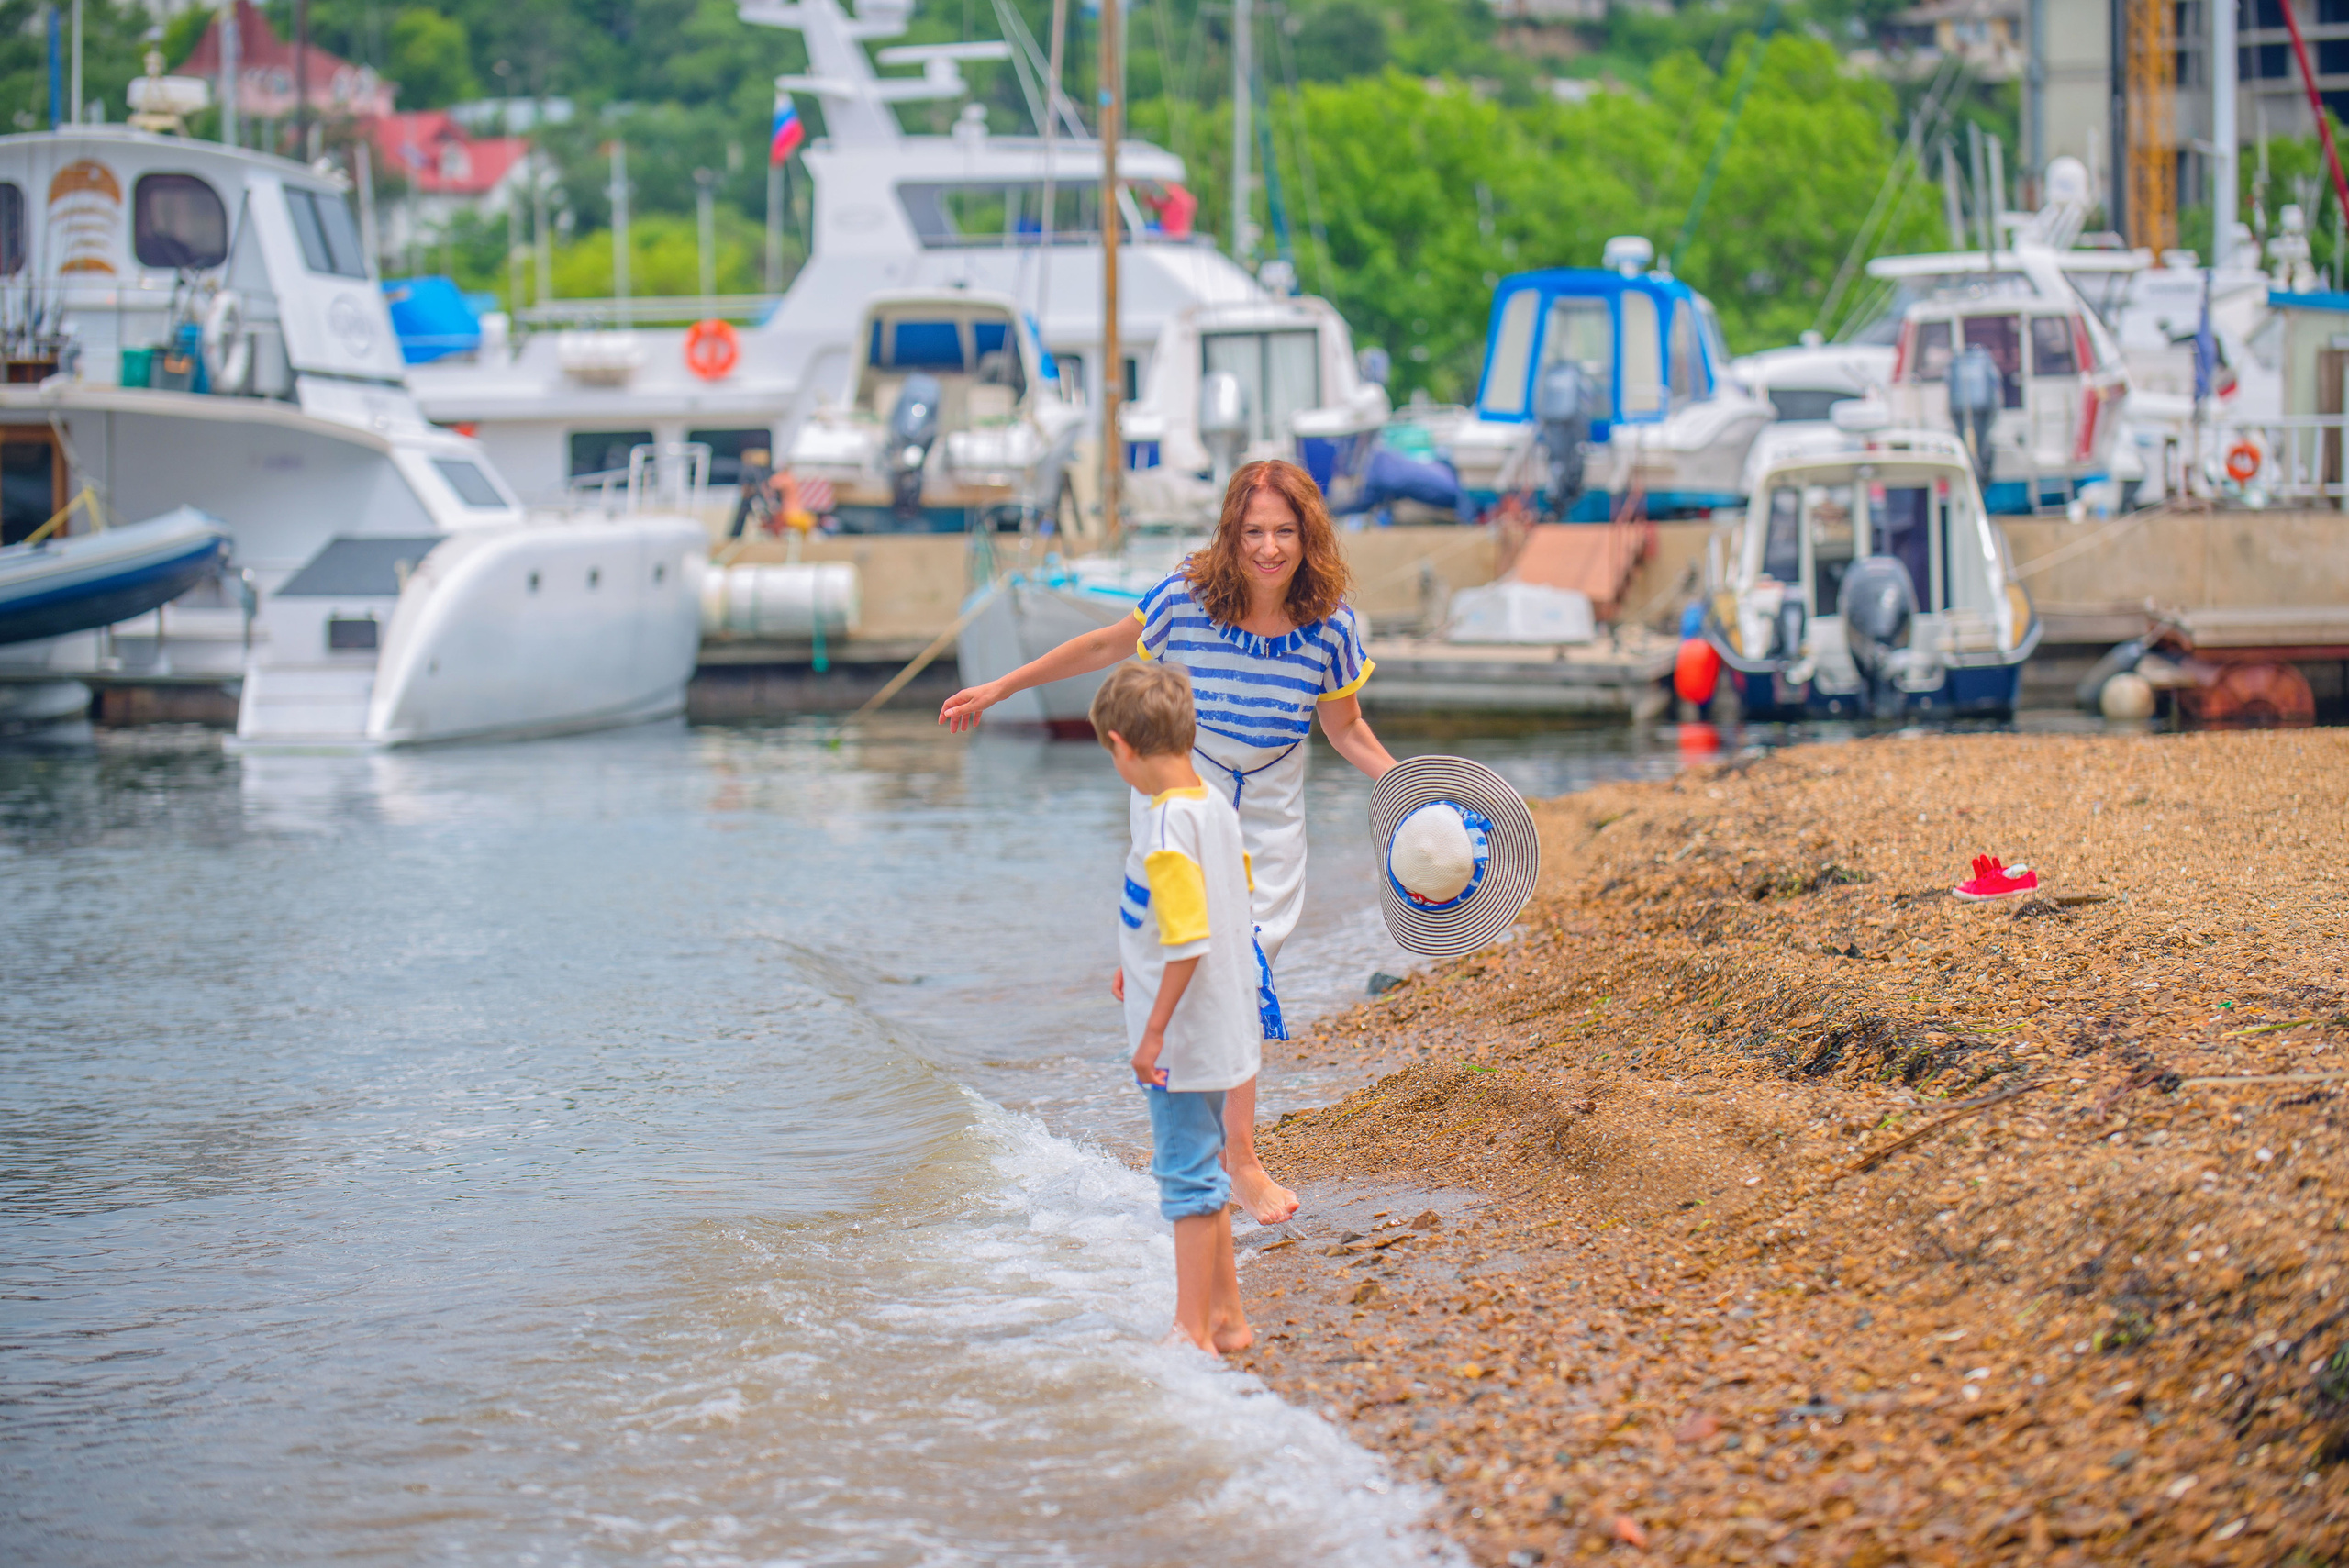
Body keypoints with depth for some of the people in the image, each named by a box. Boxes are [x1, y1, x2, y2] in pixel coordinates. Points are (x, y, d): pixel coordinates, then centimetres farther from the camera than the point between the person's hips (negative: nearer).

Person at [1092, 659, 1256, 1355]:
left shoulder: (1165, 825, -22)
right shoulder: (1217, 807, 6)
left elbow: (1190, 940, -26)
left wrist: (1155, 1029, -20)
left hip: (1183, 1035, -9)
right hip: (1221, 1026, 9)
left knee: (1188, 1177, -3)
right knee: (1200, 1171, 18)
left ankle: (1193, 1330, 2)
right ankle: (1225, 1317, 25)